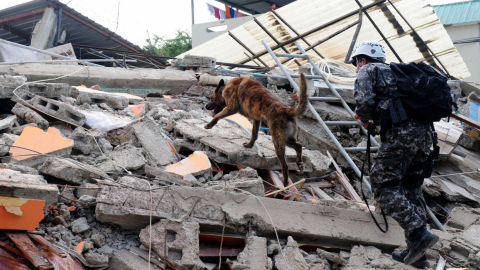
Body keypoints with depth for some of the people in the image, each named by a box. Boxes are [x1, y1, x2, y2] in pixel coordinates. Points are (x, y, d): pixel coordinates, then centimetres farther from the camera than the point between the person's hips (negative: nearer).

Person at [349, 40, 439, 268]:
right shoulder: (394, 72, 30)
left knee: (383, 186, -3)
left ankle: (419, 233, -16)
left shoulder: (368, 70, 7)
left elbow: (364, 100, -10)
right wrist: (375, 119, 27)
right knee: (411, 188, 13)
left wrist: (364, 120, 9)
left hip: (401, 132, -8)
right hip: (424, 131, 8)